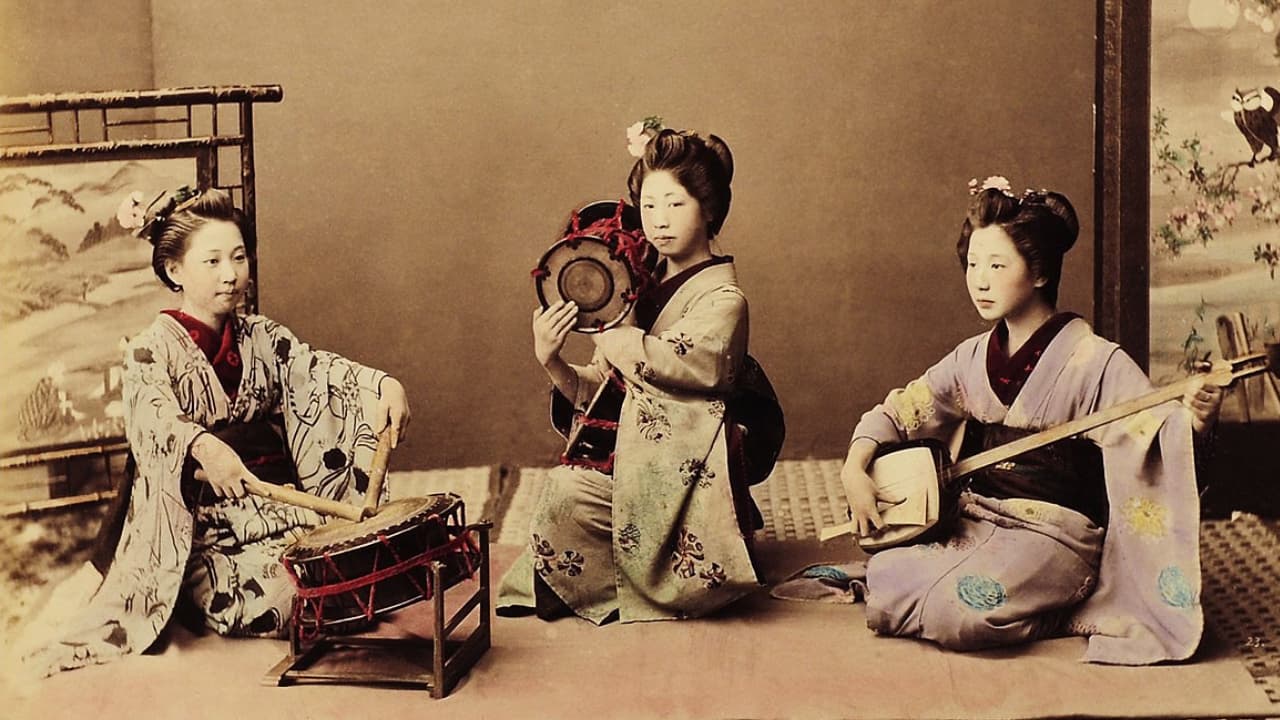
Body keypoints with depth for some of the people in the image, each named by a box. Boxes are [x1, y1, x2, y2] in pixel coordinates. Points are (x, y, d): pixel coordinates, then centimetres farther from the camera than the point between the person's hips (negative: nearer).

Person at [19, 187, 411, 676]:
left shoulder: (262, 337, 10)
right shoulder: (152, 350, -8)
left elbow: (320, 369, -4)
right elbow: (152, 416, -28)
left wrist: (383, 384, -26)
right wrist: (203, 447, -50)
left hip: (277, 504, 6)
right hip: (200, 521, -5)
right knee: (279, 599, -24)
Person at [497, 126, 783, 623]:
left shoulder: (722, 300, -7)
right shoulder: (645, 288, 15)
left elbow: (676, 359, -26)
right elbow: (600, 392, 13)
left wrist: (605, 334, -9)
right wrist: (552, 364, -8)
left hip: (679, 471, -6)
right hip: (628, 460, 7)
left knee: (567, 491, -23)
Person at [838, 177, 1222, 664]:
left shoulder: (1096, 363, -9)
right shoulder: (973, 359, 8)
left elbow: (1157, 429, -20)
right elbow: (894, 412, 14)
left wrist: (1194, 419, -43)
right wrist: (854, 470, -4)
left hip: (1053, 530, -5)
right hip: (973, 520, 5)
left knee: (961, 608, -30)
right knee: (885, 585, -20)